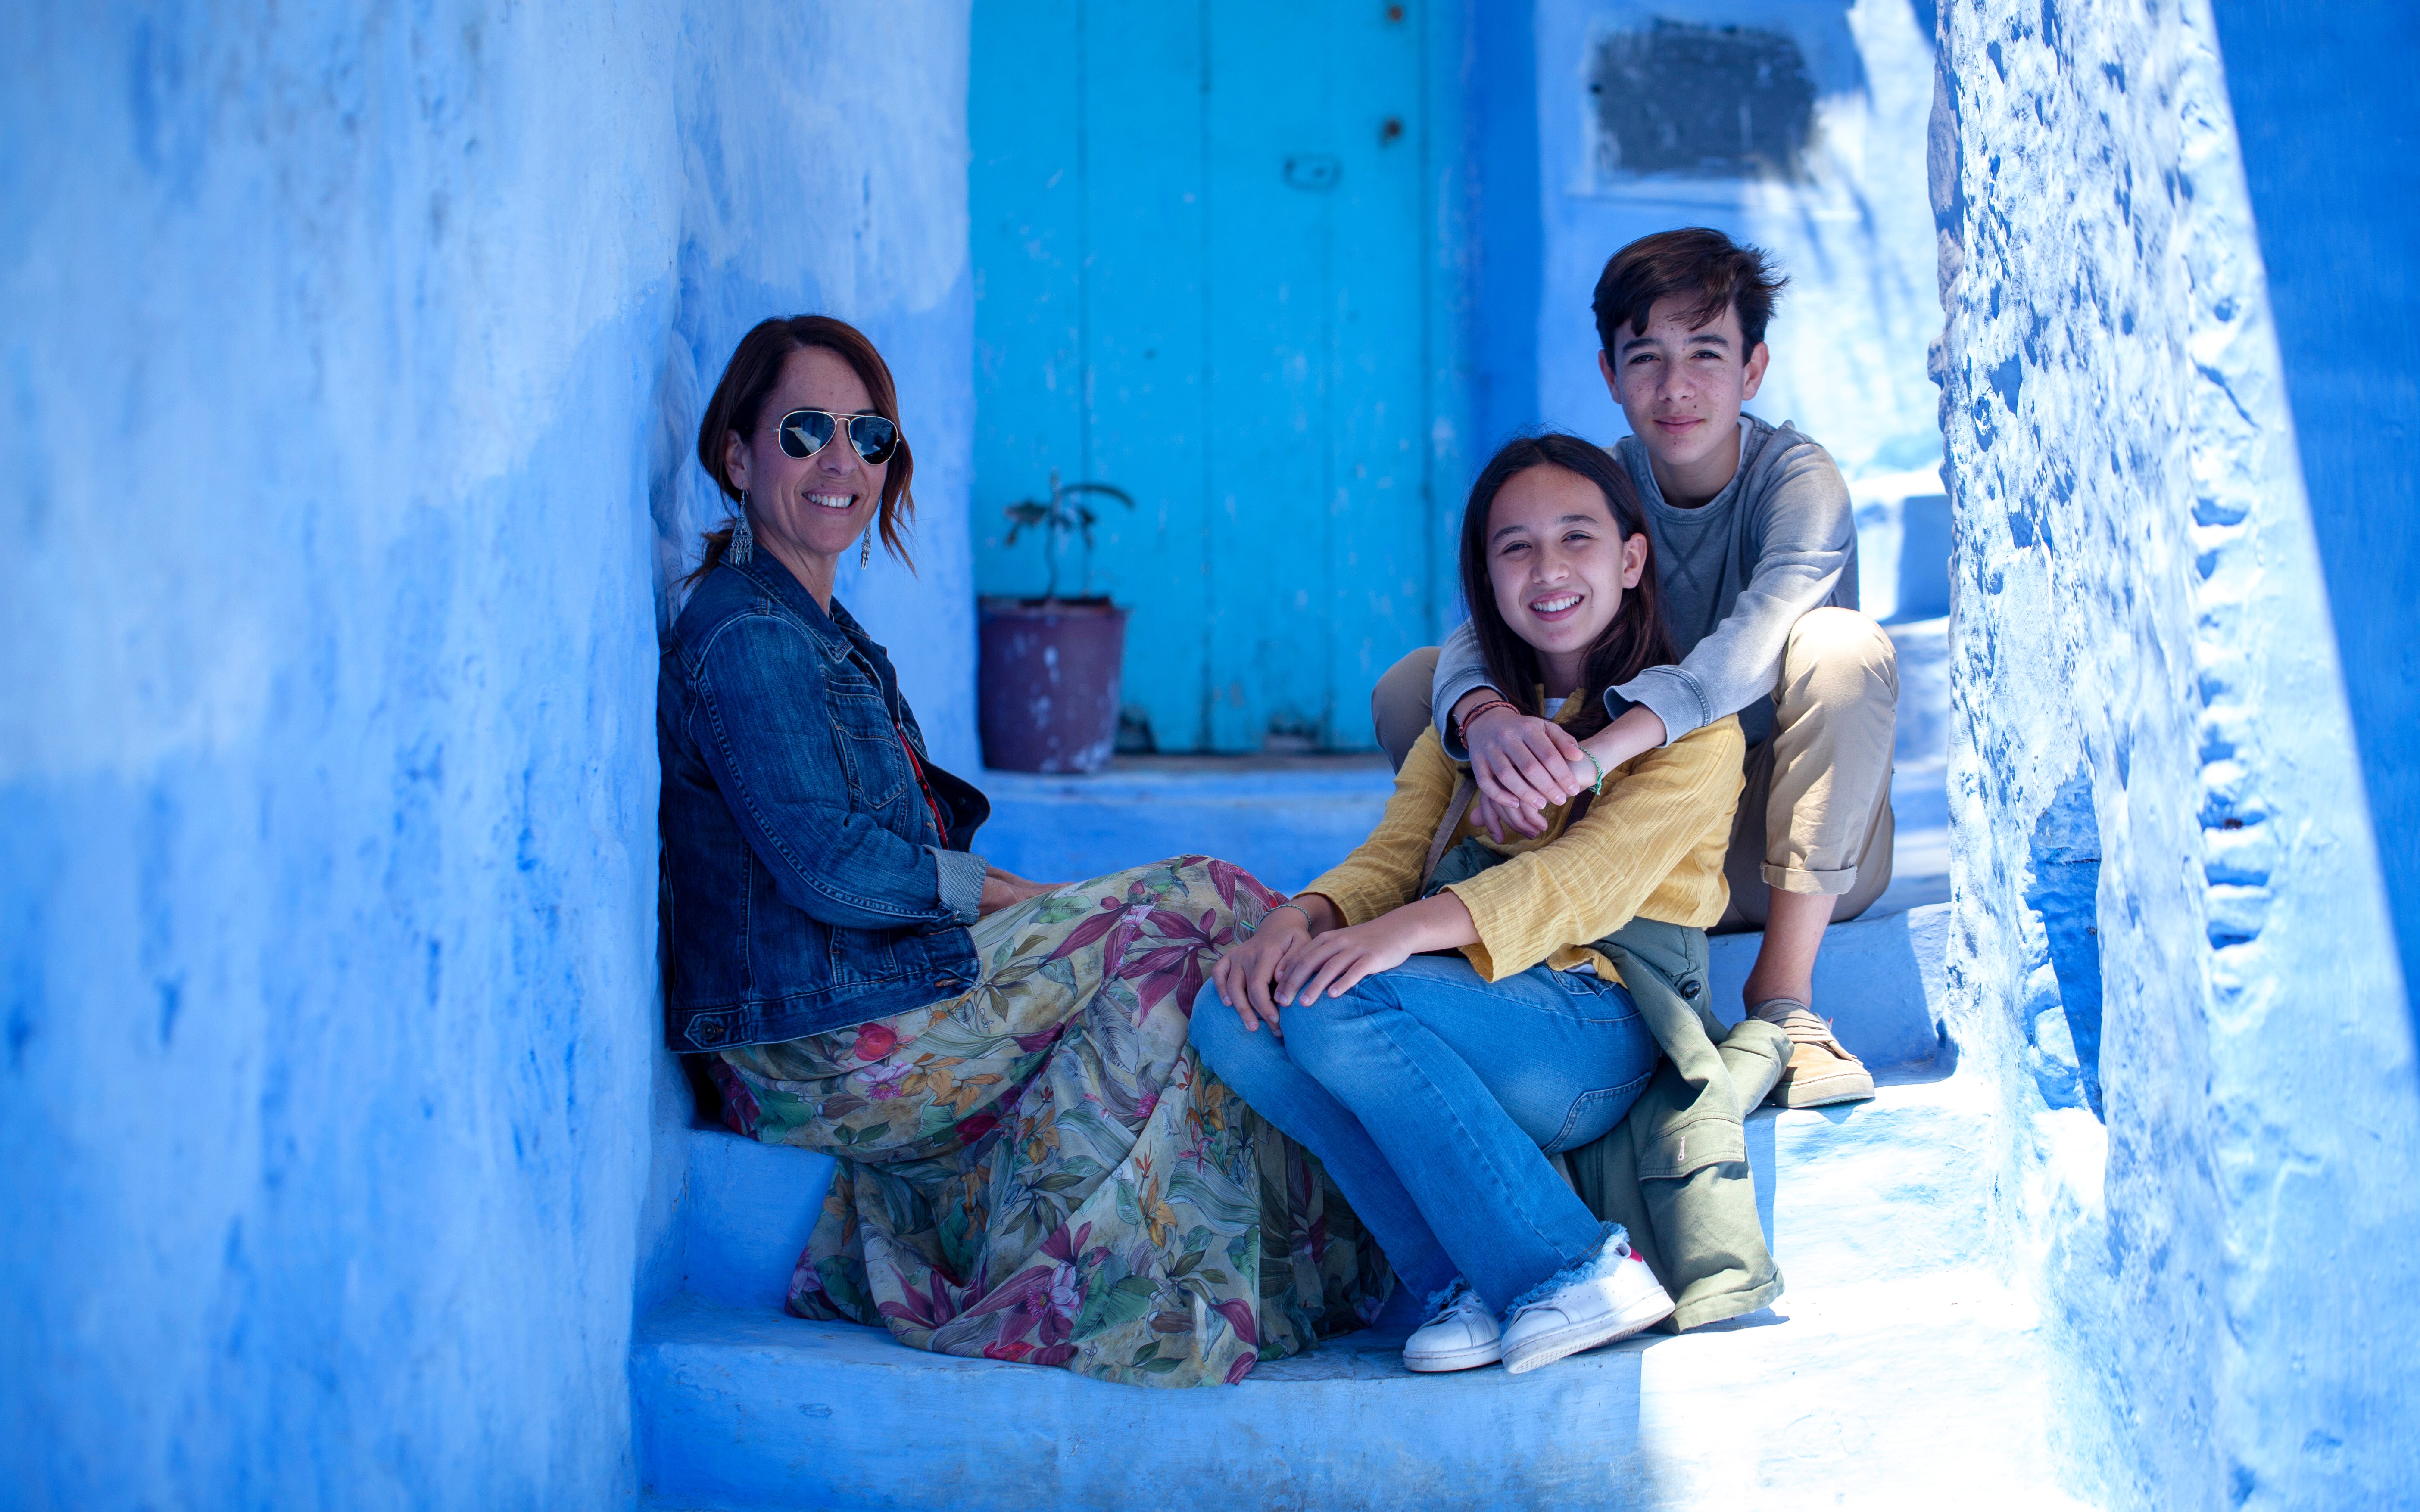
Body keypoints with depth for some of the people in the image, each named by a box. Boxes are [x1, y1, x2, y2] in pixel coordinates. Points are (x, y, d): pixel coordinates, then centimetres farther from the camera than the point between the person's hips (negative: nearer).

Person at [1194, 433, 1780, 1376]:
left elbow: (1594, 878, -14)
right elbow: (1391, 857, 11)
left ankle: (1576, 1269, -23)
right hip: (1476, 1002, 7)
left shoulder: (1691, 722, 2)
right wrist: (1295, 920, -14)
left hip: (1593, 1025, -6)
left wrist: (1407, 931, -30)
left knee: (1341, 1007, -31)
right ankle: (1467, 1283, -20)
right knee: (1231, 1019, -19)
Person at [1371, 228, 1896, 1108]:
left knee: (1843, 645, -31)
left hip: (1787, 847, -3)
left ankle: (1784, 996, -26)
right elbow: (1482, 632, -20)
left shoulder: (1795, 478, -14)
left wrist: (1595, 754, -52)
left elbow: (1756, 643, -35)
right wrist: (1486, 716, -46)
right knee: (1410, 690, -10)